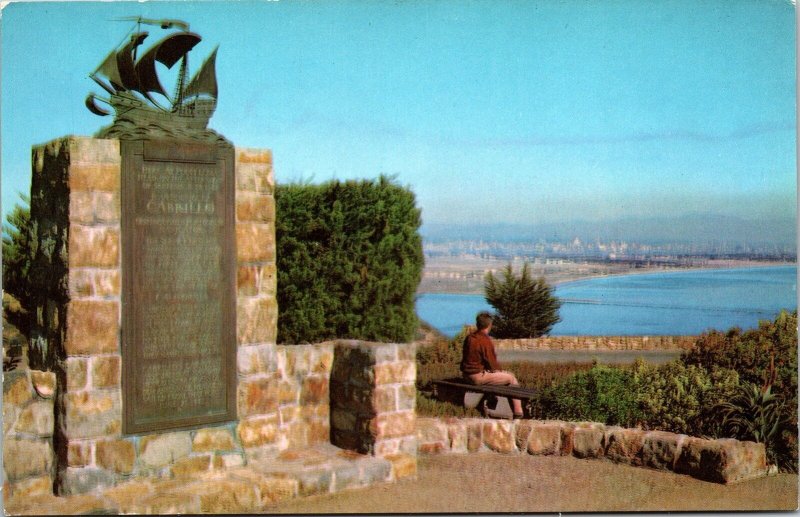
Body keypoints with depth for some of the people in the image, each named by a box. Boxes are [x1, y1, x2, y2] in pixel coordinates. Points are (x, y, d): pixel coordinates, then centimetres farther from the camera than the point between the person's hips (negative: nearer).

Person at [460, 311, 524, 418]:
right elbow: (492, 364, -16)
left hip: (467, 374, 9)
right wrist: (499, 368, 8)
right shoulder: (486, 341, -20)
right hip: (478, 377, -9)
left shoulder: (469, 338, 4)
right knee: (512, 378, 3)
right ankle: (518, 412, 7)